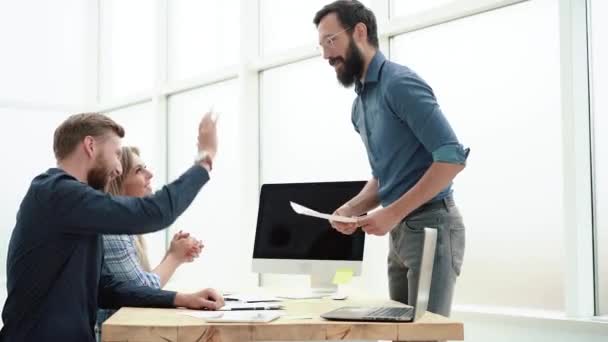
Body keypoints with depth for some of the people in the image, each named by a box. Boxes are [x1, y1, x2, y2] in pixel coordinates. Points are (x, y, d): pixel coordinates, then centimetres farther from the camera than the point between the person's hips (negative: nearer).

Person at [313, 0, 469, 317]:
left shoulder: (400, 83, -14)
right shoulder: (360, 105, 15)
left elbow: (452, 157, -20)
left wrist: (393, 213, -20)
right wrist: (352, 209, 2)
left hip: (430, 227, -9)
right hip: (401, 231, 9)